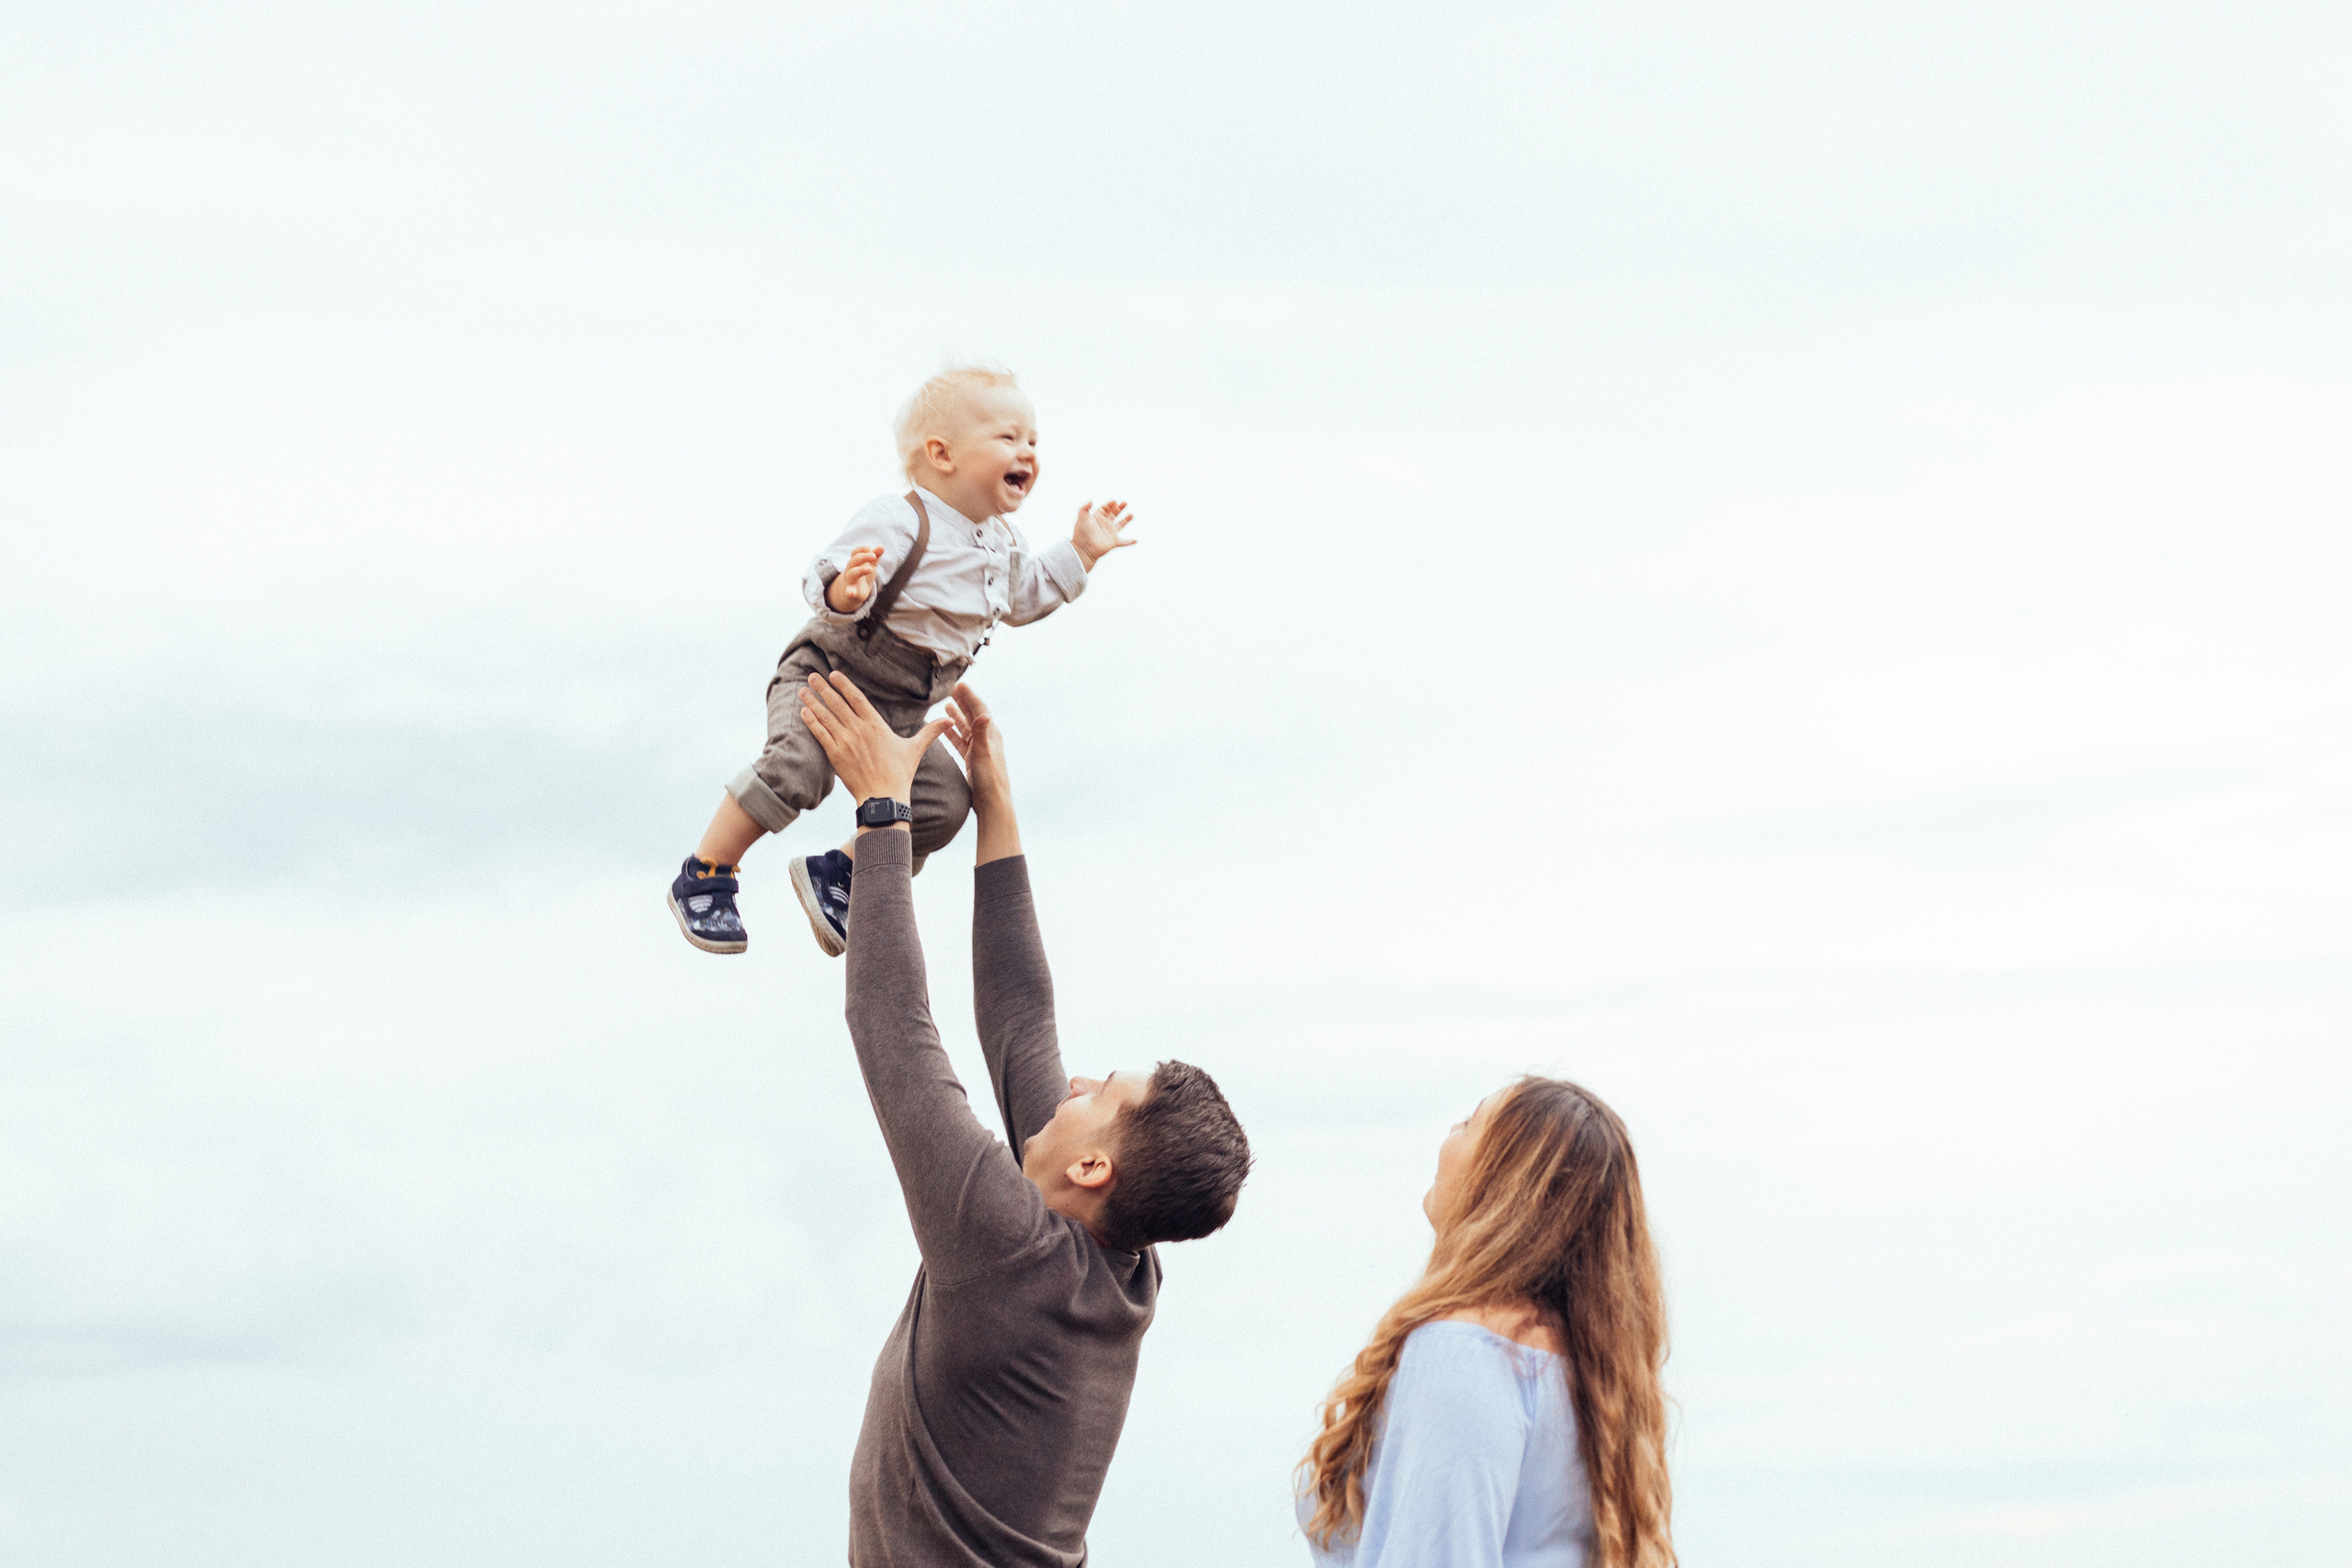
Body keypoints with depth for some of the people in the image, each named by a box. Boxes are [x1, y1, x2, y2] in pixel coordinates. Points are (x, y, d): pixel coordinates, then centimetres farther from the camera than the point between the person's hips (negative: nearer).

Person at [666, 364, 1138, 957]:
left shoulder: (1004, 544, 4)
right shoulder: (895, 523, -24)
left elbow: (1024, 599, 23)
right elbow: (824, 583, -28)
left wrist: (1079, 552, 15)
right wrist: (844, 592, -51)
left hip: (898, 714, 8)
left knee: (943, 802, -7)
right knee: (796, 768, -31)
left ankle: (837, 874, 10)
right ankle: (703, 879, -16)